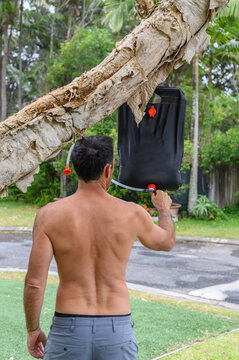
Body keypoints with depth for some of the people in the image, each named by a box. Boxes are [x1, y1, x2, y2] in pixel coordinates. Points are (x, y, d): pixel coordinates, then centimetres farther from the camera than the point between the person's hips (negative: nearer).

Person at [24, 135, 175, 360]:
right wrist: (164, 209, 37)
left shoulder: (49, 215, -9)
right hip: (117, 331, 1)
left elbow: (34, 284, -10)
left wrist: (33, 330, 7)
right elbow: (167, 242, 16)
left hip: (69, 330, -1)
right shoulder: (132, 215, -6)